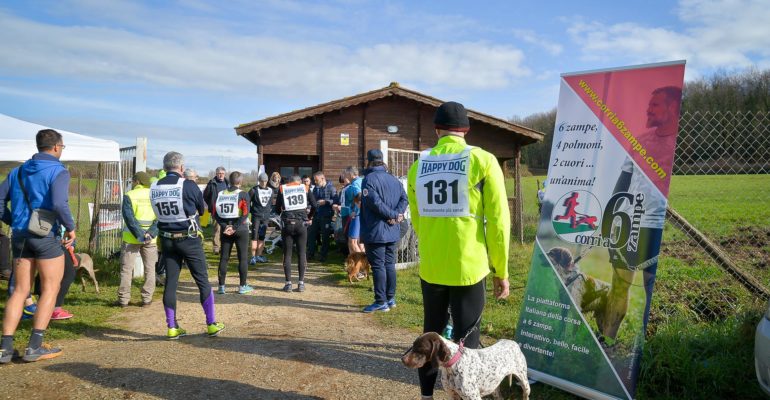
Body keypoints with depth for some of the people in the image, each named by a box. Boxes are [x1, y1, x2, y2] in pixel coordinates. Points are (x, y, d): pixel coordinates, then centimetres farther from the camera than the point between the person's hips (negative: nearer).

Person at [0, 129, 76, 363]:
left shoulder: (19, 171, 14)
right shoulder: (58, 171, -7)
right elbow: (59, 203, -22)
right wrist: (71, 228, -10)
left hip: (20, 236, 7)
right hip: (45, 236, -6)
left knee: (20, 291, 13)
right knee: (50, 289, 5)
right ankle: (35, 347, 4)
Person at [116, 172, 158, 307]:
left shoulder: (129, 196, -6)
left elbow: (129, 218, -14)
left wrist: (140, 236, -15)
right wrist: (151, 234, -12)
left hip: (131, 238, -2)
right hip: (151, 239, 2)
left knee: (126, 269, 9)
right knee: (149, 269, 11)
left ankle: (123, 299, 12)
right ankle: (147, 299, 11)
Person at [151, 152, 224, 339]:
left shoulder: (154, 189, -1)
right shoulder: (188, 186, -13)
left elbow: (159, 212, 8)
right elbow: (202, 209, 0)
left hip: (167, 240, 4)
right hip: (189, 239, -4)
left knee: (170, 282, 10)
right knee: (203, 281, 6)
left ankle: (172, 327, 15)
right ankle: (211, 324, 13)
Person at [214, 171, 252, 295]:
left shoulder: (220, 194, 4)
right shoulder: (243, 194, -7)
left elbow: (215, 213, -1)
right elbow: (245, 214, -16)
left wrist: (224, 226, -6)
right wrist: (235, 227, -13)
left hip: (225, 229, 4)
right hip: (240, 229, -3)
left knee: (224, 258, 10)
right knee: (243, 258, 6)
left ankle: (221, 286, 13)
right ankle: (243, 286, 10)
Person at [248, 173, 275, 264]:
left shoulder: (271, 191, 8)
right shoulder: (254, 190, -5)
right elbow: (247, 202, 0)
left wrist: (270, 210, 11)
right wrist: (250, 211, -1)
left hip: (266, 216, 4)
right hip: (256, 216, -4)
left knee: (262, 237, 8)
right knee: (255, 236, -7)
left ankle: (258, 256, 16)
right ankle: (253, 257, -5)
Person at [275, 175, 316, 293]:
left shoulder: (282, 189, 9)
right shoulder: (305, 188, 9)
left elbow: (277, 208, 8)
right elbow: (314, 206, 2)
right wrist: (309, 216, 18)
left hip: (287, 223, 0)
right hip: (301, 223, 0)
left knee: (287, 254, 5)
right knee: (302, 253, 6)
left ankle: (288, 283, 4)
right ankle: (301, 283, 5)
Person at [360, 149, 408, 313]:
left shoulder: (369, 179, -11)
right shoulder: (394, 179, 11)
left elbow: (374, 201, -22)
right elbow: (404, 198, 4)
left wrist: (393, 215, -15)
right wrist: (397, 214, -7)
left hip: (375, 232, -7)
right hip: (392, 231, 7)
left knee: (378, 266, -2)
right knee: (390, 264, 14)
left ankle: (381, 302, 1)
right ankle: (391, 298, 21)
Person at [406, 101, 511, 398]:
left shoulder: (418, 165, 4)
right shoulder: (482, 161, -7)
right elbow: (498, 220, -9)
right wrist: (501, 270, 0)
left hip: (430, 268, 4)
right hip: (468, 268, -4)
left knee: (431, 334, 19)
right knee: (466, 339, 8)